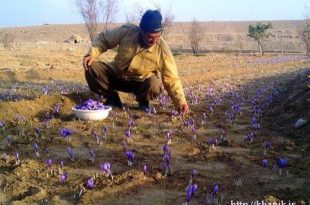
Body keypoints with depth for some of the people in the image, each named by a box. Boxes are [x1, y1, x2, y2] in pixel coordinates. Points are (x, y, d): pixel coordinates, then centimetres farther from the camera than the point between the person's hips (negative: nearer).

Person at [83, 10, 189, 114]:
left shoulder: (162, 49, -25)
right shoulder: (127, 31, -22)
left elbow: (171, 79, -21)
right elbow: (103, 39, -6)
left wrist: (181, 101, -31)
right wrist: (92, 54, -23)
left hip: (140, 82, -2)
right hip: (116, 74, 2)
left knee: (154, 83, -36)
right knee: (92, 68, -21)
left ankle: (143, 103, 1)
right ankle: (112, 99, 1)